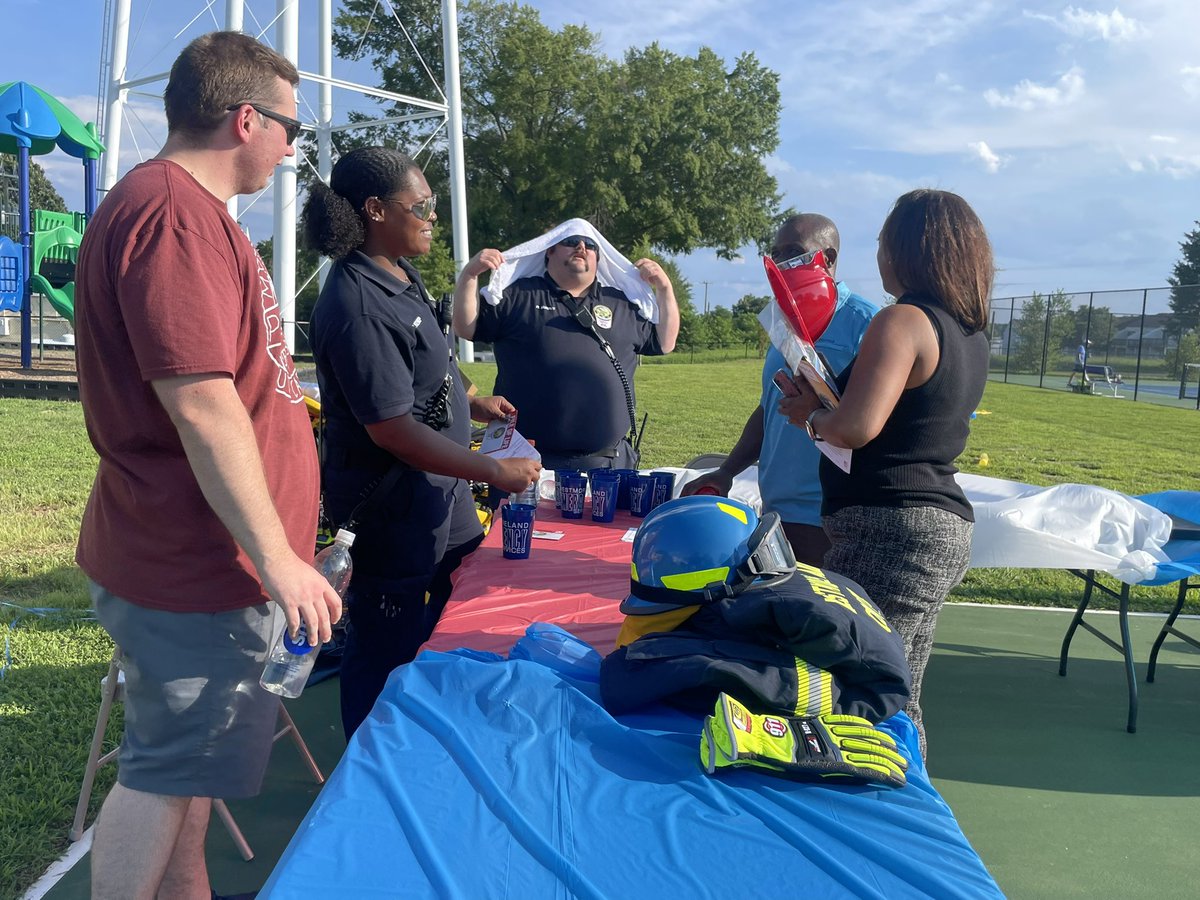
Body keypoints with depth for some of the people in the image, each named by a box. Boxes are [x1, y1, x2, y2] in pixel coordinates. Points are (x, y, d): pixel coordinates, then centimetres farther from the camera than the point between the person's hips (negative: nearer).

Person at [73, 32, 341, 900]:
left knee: (192, 758, 21)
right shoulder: (174, 211, -20)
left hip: (198, 559, 10)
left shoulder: (182, 206, 15)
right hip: (198, 566, -10)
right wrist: (277, 558, -22)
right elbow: (201, 405, -26)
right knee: (164, 771, 4)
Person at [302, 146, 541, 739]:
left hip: (437, 491, 10)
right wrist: (497, 471, -22)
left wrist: (469, 404, 10)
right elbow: (392, 428, -27)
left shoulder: (399, 276, 6)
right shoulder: (357, 305, -26)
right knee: (386, 656, 8)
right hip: (391, 509, -10)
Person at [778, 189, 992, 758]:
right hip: (947, 525, 10)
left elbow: (856, 427, -24)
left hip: (891, 529, -10)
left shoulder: (902, 321, -13)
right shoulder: (970, 332, 15)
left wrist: (812, 417, -4)